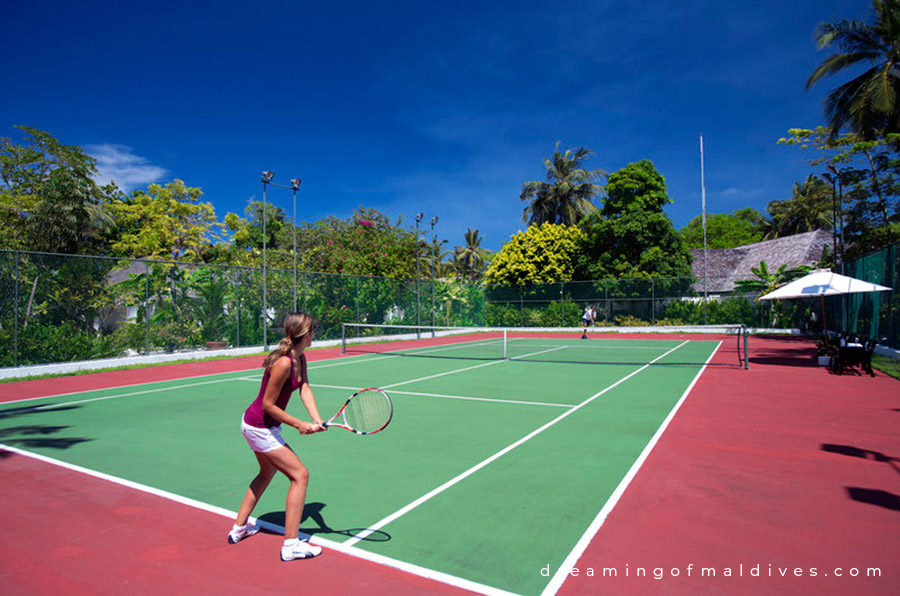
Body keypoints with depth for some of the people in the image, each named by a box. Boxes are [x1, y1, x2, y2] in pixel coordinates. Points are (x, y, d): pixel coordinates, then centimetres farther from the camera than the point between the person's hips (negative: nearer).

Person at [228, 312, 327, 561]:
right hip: (259, 427, -10)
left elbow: (305, 390, -6)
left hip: (261, 425, 10)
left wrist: (316, 419, -20)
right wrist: (299, 424, -20)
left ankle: (239, 528, 43)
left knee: (267, 473, 28)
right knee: (300, 475, -7)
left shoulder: (300, 358, 0)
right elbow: (268, 405, -23)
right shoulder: (283, 363, -29)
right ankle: (290, 545, 0)